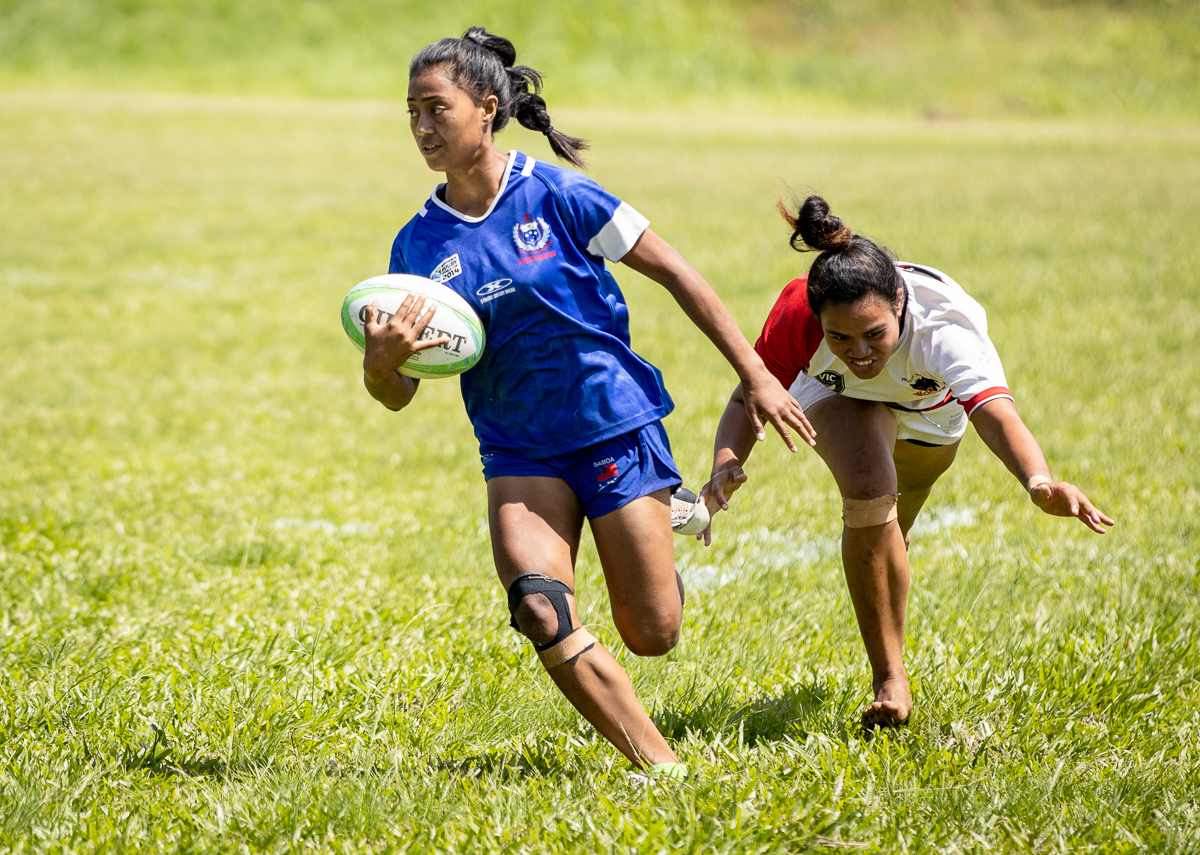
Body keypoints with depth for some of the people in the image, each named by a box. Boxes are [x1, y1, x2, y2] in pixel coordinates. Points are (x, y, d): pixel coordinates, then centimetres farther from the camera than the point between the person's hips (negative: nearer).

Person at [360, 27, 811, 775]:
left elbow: (675, 273, -4)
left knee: (653, 635, -1)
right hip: (520, 453, 3)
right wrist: (382, 361, -24)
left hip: (614, 425, -3)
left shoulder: (556, 196, -11)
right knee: (540, 609, -23)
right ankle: (659, 764, -12)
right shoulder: (420, 244, 0)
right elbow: (398, 395, 1)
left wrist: (757, 377, -5)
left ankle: (661, 527, 34)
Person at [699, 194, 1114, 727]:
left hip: (929, 412, 1)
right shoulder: (798, 316, -42)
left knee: (888, 534, 22)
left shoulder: (945, 328, -48)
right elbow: (747, 400, -28)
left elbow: (998, 417, -61)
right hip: (843, 399, -1)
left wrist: (1039, 483, -82)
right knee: (870, 498, -30)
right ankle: (889, 678, -16)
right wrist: (725, 464, -49)